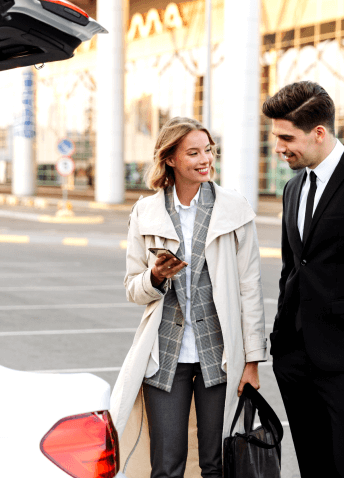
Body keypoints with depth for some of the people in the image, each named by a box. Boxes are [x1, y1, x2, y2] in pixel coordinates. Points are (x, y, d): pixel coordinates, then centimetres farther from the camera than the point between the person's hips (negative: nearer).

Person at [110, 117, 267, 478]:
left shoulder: (234, 209, 1)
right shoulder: (146, 213, 4)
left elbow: (249, 288, 2)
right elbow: (133, 288, 11)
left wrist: (252, 360, -1)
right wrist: (156, 277, -13)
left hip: (220, 353, 0)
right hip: (165, 354, 1)